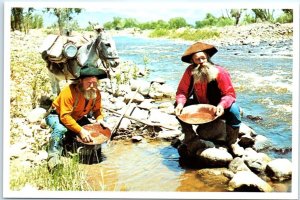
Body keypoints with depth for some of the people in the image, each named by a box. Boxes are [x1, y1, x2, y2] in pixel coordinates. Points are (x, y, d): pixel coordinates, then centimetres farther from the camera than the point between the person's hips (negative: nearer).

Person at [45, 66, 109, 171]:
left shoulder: (96, 93, -15)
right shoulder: (69, 91, -35)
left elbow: (97, 109, 3)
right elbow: (65, 116, -38)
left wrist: (100, 119, -22)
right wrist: (80, 130, -47)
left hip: (78, 118, 6)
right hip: (57, 115, -6)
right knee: (60, 129, -38)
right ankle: (54, 157, -34)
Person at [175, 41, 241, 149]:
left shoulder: (220, 73, -24)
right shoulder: (189, 72, -16)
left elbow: (230, 94, -23)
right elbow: (182, 91, -12)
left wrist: (222, 105, -44)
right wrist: (180, 103, -33)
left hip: (219, 109, -3)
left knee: (233, 110, -33)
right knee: (178, 106, -17)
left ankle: (232, 142, -10)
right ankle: (189, 136, 5)